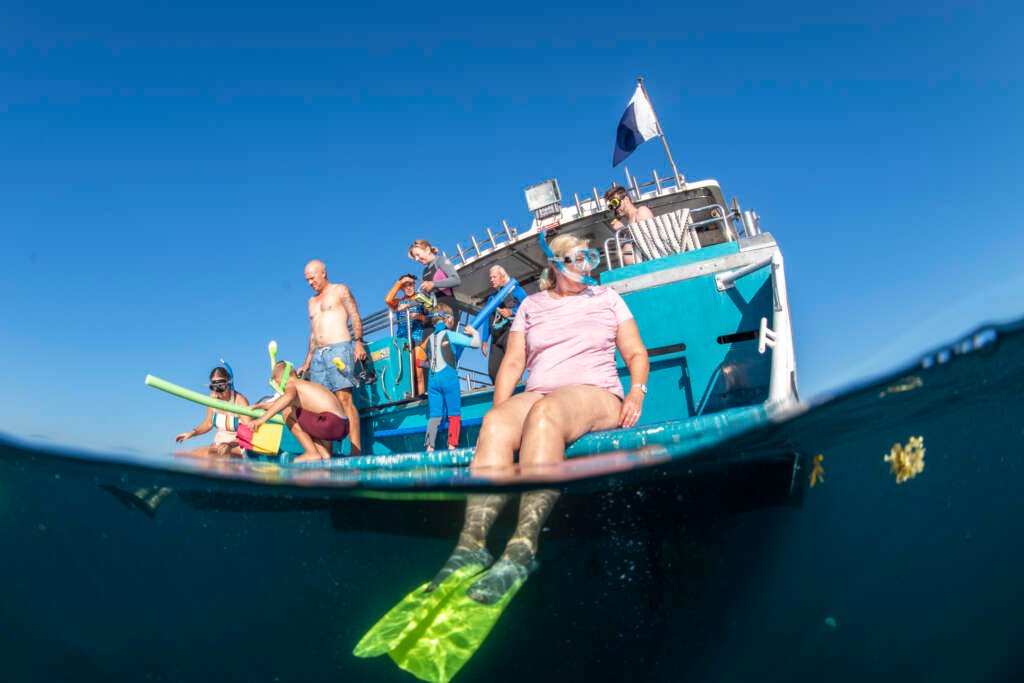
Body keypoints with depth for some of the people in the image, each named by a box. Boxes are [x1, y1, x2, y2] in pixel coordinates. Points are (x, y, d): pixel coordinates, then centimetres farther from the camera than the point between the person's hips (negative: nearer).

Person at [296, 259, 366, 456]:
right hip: (318, 355, 7)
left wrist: (358, 342, -16)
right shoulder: (312, 301, 28)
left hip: (339, 349, -7)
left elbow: (355, 316, -1)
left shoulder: (340, 290, 9)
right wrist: (307, 362, 22)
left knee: (344, 398, -16)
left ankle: (356, 450, -20)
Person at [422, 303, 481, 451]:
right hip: (449, 377, -5)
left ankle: (429, 446, -8)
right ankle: (452, 446, -4)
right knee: (454, 414, 3)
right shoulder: (450, 335, -2)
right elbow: (475, 343, -4)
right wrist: (473, 332, 14)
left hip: (433, 379, 5)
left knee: (434, 415, 4)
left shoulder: (429, 339, 14)